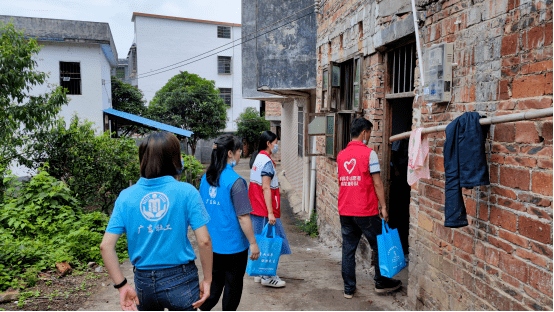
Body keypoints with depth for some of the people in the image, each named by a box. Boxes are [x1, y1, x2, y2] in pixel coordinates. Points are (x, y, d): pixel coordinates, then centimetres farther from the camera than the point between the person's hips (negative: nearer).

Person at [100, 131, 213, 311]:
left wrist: (122, 285, 0)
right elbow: (204, 241, -15)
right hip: (181, 282, -3)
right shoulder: (186, 192, -12)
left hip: (144, 282, 3)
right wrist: (207, 280, -3)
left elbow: (106, 246, -7)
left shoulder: (126, 196, -3)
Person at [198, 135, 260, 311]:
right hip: (233, 244, -6)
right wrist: (253, 243, -11)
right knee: (233, 284, 12)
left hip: (212, 243, 7)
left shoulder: (206, 178, 2)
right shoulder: (235, 181, -20)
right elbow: (243, 217, -20)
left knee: (215, 282, 21)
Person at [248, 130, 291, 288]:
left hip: (256, 208, 10)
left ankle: (260, 274, 24)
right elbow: (266, 188, -21)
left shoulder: (257, 157, 13)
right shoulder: (266, 161, -16)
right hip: (265, 209, -10)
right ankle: (268, 277, 4)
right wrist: (270, 212, -23)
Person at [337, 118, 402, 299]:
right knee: (379, 246, 13)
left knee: (348, 249, 11)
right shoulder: (369, 153, -9)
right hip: (365, 211, -5)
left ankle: (348, 289, 17)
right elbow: (377, 183, -10)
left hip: (345, 210, 6)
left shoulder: (341, 155, 8)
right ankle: (381, 283, 26)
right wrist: (383, 206, -5)